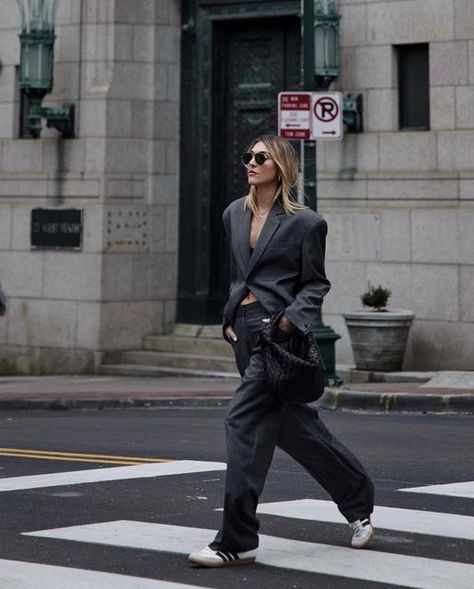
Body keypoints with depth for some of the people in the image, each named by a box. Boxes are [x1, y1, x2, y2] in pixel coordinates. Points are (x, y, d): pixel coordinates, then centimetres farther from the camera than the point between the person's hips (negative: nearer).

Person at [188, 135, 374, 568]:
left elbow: (316, 284, -1)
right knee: (292, 425, 15)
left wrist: (289, 319, -16)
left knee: (244, 420, -15)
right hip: (244, 330, 8)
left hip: (278, 331, -7)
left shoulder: (305, 222, -4)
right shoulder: (235, 215, 14)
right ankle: (358, 501, 34)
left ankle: (238, 543, -11)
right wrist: (230, 318, 15)